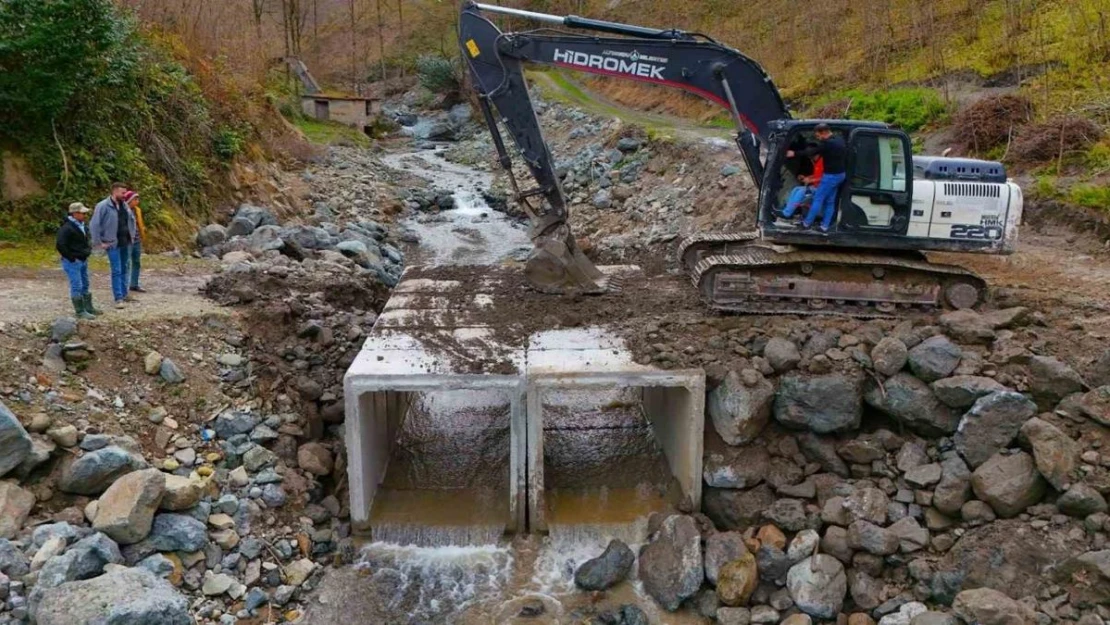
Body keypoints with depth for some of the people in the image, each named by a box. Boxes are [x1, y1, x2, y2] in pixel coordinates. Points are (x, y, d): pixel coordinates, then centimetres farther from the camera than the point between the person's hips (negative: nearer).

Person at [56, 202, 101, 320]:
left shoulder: (82, 226, 10)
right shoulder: (67, 228, -20)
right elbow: (60, 245, -25)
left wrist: (88, 250, 14)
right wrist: (71, 258, -20)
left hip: (83, 260, 10)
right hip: (72, 262, -10)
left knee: (85, 285, 17)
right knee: (77, 286, -5)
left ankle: (88, 308, 27)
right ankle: (80, 312, 0)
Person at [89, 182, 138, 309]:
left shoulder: (124, 205, 7)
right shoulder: (103, 206, -13)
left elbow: (132, 220, 22)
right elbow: (94, 225, -13)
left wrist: (132, 235, 16)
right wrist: (98, 242, -13)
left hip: (126, 242, 6)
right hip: (113, 244, -6)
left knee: (126, 269, 14)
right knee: (116, 271, -3)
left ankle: (124, 294, 25)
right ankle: (118, 298, 2)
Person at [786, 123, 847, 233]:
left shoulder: (827, 143, -22)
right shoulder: (839, 139, 7)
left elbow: (812, 152, -14)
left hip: (831, 175, -9)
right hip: (840, 174, 9)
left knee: (818, 198, 2)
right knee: (830, 201, 14)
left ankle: (807, 222, 11)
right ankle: (825, 225, 18)